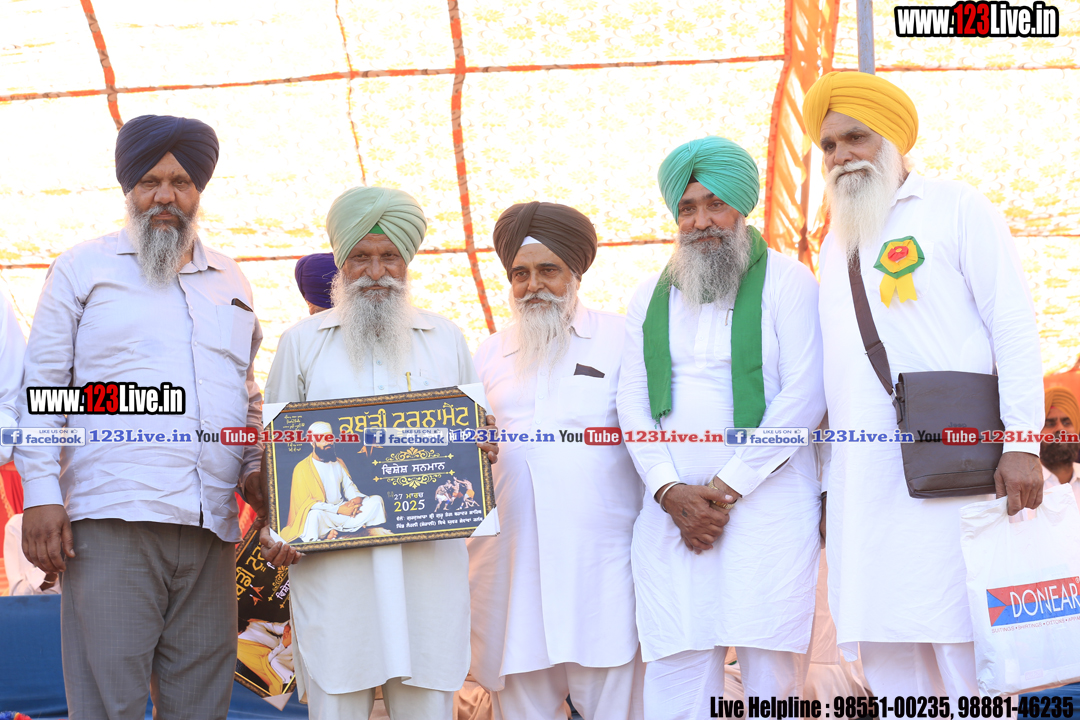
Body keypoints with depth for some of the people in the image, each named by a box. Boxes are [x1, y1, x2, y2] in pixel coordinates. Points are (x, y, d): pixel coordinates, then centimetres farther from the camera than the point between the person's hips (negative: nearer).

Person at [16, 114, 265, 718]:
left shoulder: (230, 280, 21)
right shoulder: (83, 268, 9)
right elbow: (42, 389, 4)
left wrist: (256, 469, 9)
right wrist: (41, 494, -6)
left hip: (212, 526, 4)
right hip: (113, 518, -4)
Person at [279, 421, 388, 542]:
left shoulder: (338, 463, 14)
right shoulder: (302, 468, -8)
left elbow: (349, 487, 15)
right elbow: (305, 502, -16)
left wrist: (357, 498, -12)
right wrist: (338, 509, -22)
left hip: (343, 511, 7)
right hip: (323, 516, -7)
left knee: (376, 500, -9)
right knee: (314, 513, -41)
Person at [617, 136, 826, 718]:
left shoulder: (787, 283, 3)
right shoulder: (649, 298, 17)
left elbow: (803, 397, -6)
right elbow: (632, 400, 10)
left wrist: (725, 488, -10)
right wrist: (670, 491, -6)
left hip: (768, 504, -3)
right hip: (672, 511, 3)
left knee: (771, 669, -2)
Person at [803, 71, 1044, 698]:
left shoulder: (956, 208, 5)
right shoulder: (836, 246, 21)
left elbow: (1014, 325, -3)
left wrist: (1021, 441, -13)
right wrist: (825, 479, 15)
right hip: (862, 484, 6)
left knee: (967, 654, -7)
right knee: (889, 664, 5)